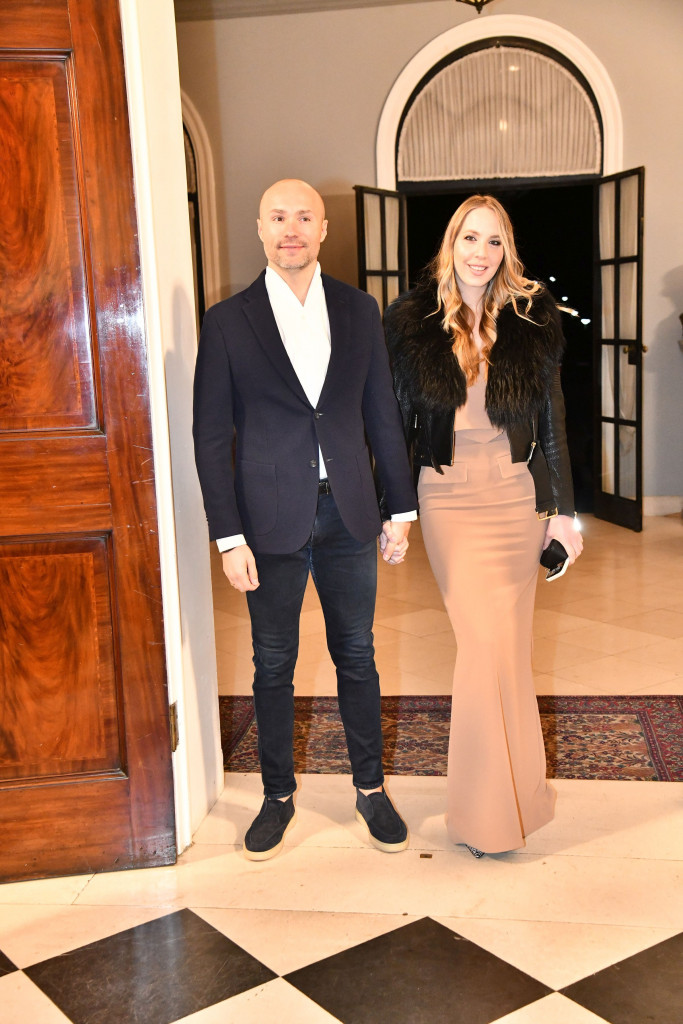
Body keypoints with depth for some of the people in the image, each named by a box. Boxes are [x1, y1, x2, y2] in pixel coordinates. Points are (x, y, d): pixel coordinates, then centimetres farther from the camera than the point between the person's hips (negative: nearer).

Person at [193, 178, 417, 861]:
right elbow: (211, 436, -4)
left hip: (347, 515, 2)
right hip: (272, 520, -2)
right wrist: (230, 536, -9)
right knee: (274, 664, 10)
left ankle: (370, 788, 29)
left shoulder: (358, 311, 4)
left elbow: (382, 415, 8)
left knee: (357, 656, 12)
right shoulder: (227, 322, -3)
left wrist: (401, 510, 5)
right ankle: (277, 795, 27)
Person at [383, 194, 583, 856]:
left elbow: (551, 421, 6)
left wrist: (561, 508, 5)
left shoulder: (532, 320, 3)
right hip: (449, 498, -1)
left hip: (517, 496, 2)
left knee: (505, 641, 6)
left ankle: (488, 801, 25)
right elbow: (398, 420, 3)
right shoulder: (411, 322, 0)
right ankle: (496, 809, 9)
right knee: (485, 641, -7)